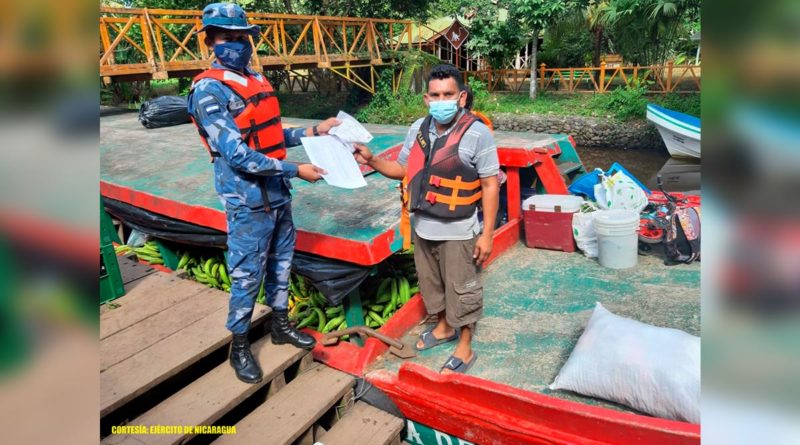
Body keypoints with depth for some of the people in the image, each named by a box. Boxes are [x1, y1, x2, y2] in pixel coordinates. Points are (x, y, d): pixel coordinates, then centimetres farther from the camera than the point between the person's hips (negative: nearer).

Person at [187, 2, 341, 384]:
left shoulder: (258, 81, 9)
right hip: (248, 202, -7)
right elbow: (237, 154, -23)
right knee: (247, 277, 5)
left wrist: (313, 131, 4)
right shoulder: (209, 90, -15)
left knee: (281, 265, 19)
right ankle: (239, 345, 24)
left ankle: (280, 325, 38)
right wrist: (296, 170, -22)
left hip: (278, 195, 8)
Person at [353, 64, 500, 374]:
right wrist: (371, 160, -5)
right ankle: (443, 327, 47)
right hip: (423, 227, 6)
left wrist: (487, 233, -15)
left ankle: (465, 349, 28)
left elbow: (490, 185, -13)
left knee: (461, 289, 9)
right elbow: (403, 170, 12)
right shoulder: (418, 129, 2)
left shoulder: (477, 133, -15)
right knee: (431, 282, 22)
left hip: (458, 231, -6)